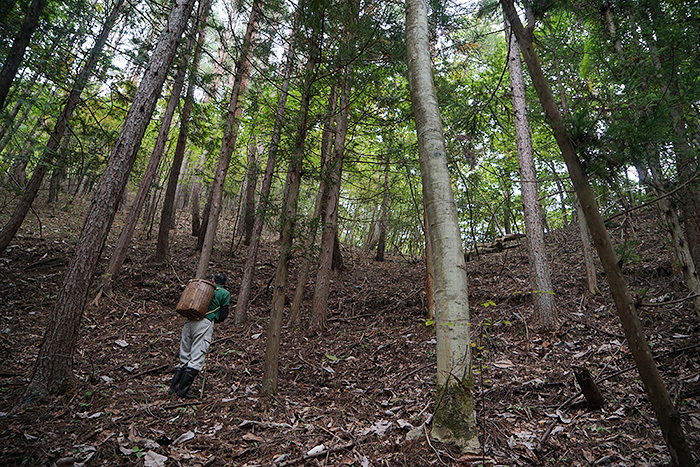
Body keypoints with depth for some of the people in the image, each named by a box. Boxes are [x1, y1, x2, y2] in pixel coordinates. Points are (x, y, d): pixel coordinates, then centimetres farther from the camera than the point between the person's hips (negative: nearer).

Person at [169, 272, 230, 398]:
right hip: (204, 325, -6)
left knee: (184, 358, 14)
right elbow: (223, 314, 7)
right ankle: (182, 389, -7)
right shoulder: (225, 294, 9)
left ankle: (173, 387, 11)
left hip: (188, 323, 6)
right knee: (197, 359, -4)